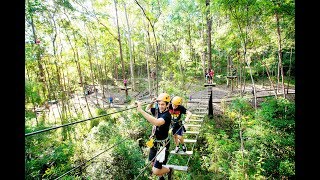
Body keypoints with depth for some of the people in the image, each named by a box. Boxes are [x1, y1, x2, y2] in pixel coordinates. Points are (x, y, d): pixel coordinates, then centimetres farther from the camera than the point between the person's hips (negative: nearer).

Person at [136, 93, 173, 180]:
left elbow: (157, 122, -46)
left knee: (155, 171, -3)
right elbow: (147, 109, 15)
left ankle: (169, 170, 28)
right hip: (155, 142, 8)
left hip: (162, 144, -7)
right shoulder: (157, 110, -4)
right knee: (153, 164, 23)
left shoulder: (167, 115, -26)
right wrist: (152, 102, -6)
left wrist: (141, 110, -51)